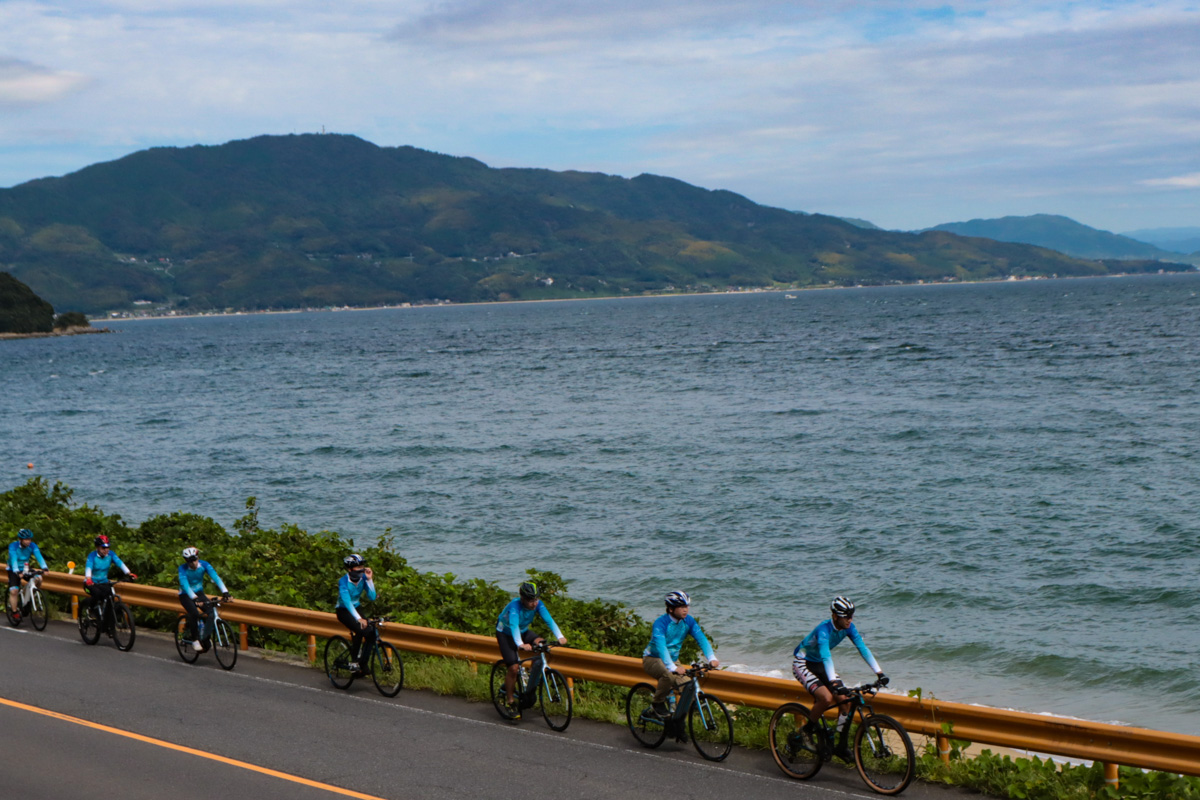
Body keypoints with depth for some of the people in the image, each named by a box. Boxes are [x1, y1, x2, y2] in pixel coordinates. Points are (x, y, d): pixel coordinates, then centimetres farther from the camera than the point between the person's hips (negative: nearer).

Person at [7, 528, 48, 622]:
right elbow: (13, 559, -36)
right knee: (14, 591, -18)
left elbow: (39, 556, -26)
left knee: (38, 579, -22)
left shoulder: (32, 546, -14)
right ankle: (15, 612, -4)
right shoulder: (13, 546, -23)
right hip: (14, 571, -3)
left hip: (25, 569, 3)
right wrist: (17, 572, -52)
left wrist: (44, 568, -43)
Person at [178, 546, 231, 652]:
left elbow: (215, 577, -28)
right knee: (194, 613, -31)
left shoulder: (204, 565, -16)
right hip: (185, 595, -4)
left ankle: (206, 638, 3)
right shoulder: (183, 568, -24)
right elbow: (184, 584, -36)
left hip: (199, 592, 4)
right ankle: (195, 640, -15)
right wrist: (194, 598, -52)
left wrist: (225, 592, -42)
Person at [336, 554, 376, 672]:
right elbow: (347, 602, -37)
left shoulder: (363, 578, -9)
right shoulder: (343, 581, -25)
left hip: (356, 608, 5)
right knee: (359, 630, -30)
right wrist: (359, 619, -49)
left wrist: (369, 579, -24)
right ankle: (353, 662, -19)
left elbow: (372, 597, -13)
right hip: (343, 611, -5)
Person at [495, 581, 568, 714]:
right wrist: (520, 644, -65)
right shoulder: (515, 605, -35)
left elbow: (548, 619, -32)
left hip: (523, 631, 5)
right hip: (505, 634, -5)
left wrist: (560, 636, -48)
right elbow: (514, 625, -48)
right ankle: (510, 701, 0)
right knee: (513, 667, -17)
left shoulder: (538, 604, -21)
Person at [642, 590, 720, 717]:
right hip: (652, 660, -5)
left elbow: (701, 639, -16)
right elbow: (661, 646, -38)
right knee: (668, 674, -38)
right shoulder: (660, 623, -25)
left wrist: (711, 658, -34)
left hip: (672, 660, 5)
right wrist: (672, 667, -52)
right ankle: (657, 702, -13)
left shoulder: (689, 621, -7)